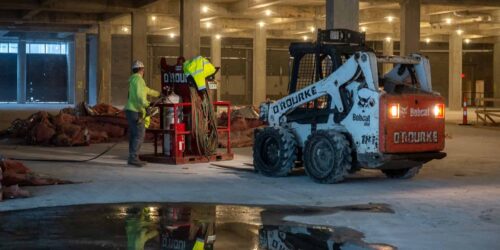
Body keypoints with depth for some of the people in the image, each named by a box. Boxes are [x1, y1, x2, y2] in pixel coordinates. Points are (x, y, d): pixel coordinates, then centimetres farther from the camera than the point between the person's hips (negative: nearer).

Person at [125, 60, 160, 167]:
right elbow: (139, 95, -22)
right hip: (135, 111, -10)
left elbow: (146, 90, 36)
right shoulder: (138, 79, -9)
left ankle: (132, 158, 8)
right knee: (139, 134, -13)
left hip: (131, 110, 10)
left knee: (133, 134, 8)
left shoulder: (134, 79, 22)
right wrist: (146, 105, -29)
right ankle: (133, 158, -18)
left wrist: (158, 94, 47)